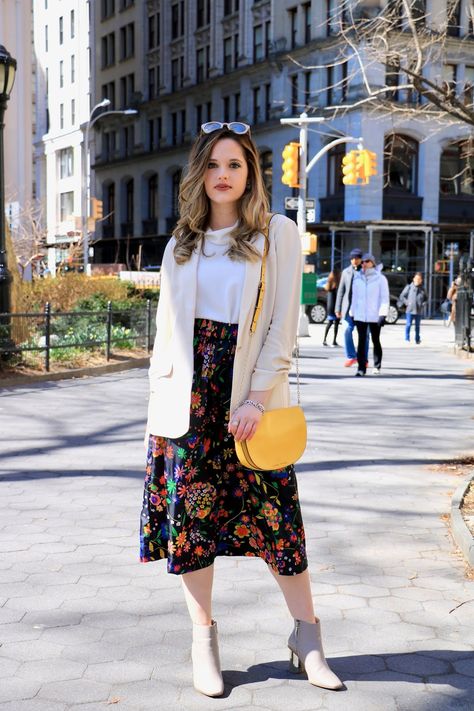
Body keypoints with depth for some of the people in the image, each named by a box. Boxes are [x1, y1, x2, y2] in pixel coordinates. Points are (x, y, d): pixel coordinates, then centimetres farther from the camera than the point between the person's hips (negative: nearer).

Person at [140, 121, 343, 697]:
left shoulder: (277, 234, 2)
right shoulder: (181, 244, 13)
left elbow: (283, 324, -4)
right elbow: (167, 328, 13)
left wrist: (257, 397, -13)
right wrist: (157, 406, 7)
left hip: (251, 394, -3)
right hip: (189, 395, 3)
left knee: (273, 514, -2)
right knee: (190, 511, 3)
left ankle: (307, 635, 13)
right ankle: (203, 640, 15)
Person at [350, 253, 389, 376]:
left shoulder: (380, 278, -1)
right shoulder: (357, 278, 9)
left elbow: (385, 298, -4)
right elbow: (354, 297, 13)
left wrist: (383, 314, -14)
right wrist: (352, 313, 10)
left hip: (374, 316, -2)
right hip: (360, 315, 2)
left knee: (375, 341, 9)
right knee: (361, 341, -5)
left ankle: (377, 366, 23)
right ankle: (361, 368, -6)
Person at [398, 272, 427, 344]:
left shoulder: (422, 289, 6)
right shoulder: (409, 287, -2)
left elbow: (426, 299, 18)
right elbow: (402, 296, 3)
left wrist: (423, 304, 2)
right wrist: (407, 302, -7)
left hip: (419, 311, 3)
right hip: (410, 310, -3)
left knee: (417, 325, 12)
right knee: (408, 324, -9)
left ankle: (417, 339, 22)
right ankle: (407, 339, -5)